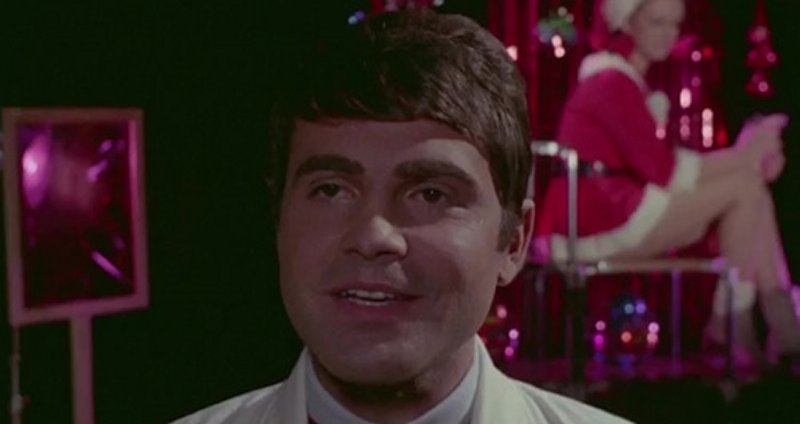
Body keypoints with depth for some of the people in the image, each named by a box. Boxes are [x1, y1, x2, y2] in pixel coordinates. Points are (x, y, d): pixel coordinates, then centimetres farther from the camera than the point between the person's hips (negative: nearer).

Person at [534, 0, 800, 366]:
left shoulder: (618, 79, 20)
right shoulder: (613, 83, -12)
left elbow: (658, 161, 12)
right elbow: (663, 170, -16)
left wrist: (743, 157, 0)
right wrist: (745, 156, -7)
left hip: (619, 210, 10)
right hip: (600, 219, -10)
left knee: (756, 191, 3)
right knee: (745, 186, -11)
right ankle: (731, 320, -4)